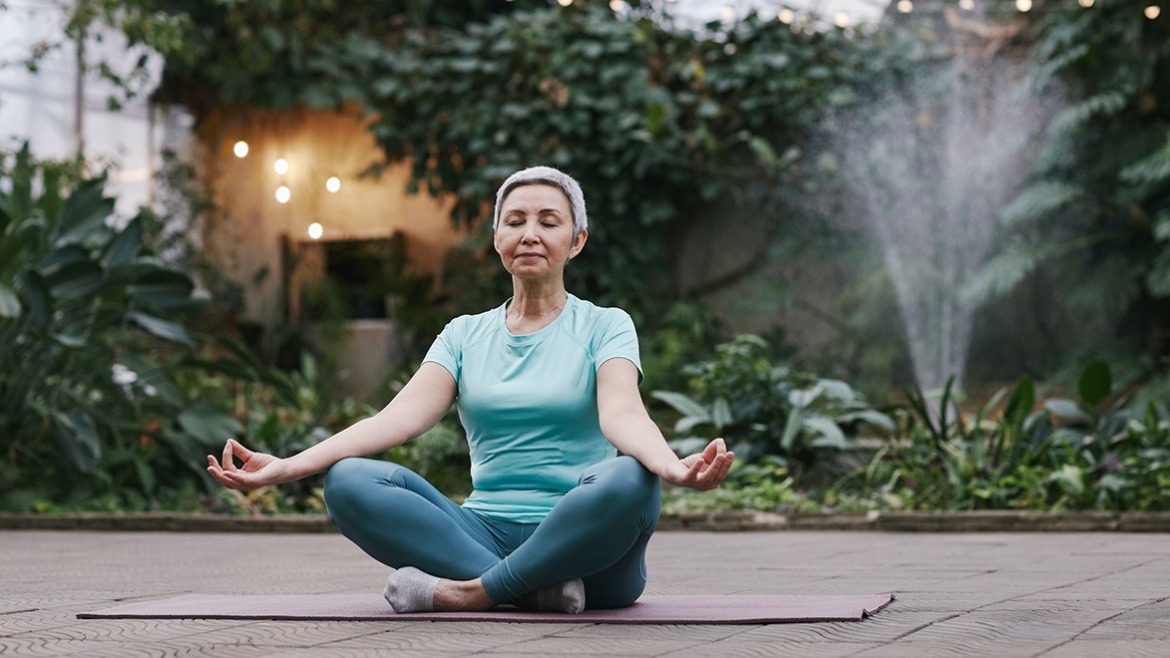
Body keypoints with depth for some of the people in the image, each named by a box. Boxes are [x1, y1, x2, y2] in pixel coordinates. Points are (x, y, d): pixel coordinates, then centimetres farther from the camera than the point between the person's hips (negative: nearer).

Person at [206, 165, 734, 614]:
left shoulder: (605, 327, 7)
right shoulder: (466, 335, 16)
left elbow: (622, 414, -14)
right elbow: (401, 416, -1)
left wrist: (674, 467, -39)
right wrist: (285, 467, -18)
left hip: (583, 544, -3)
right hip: (485, 535, 3)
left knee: (628, 481, -37)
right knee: (349, 481, -20)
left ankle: (468, 593, -25)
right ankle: (536, 589, -29)